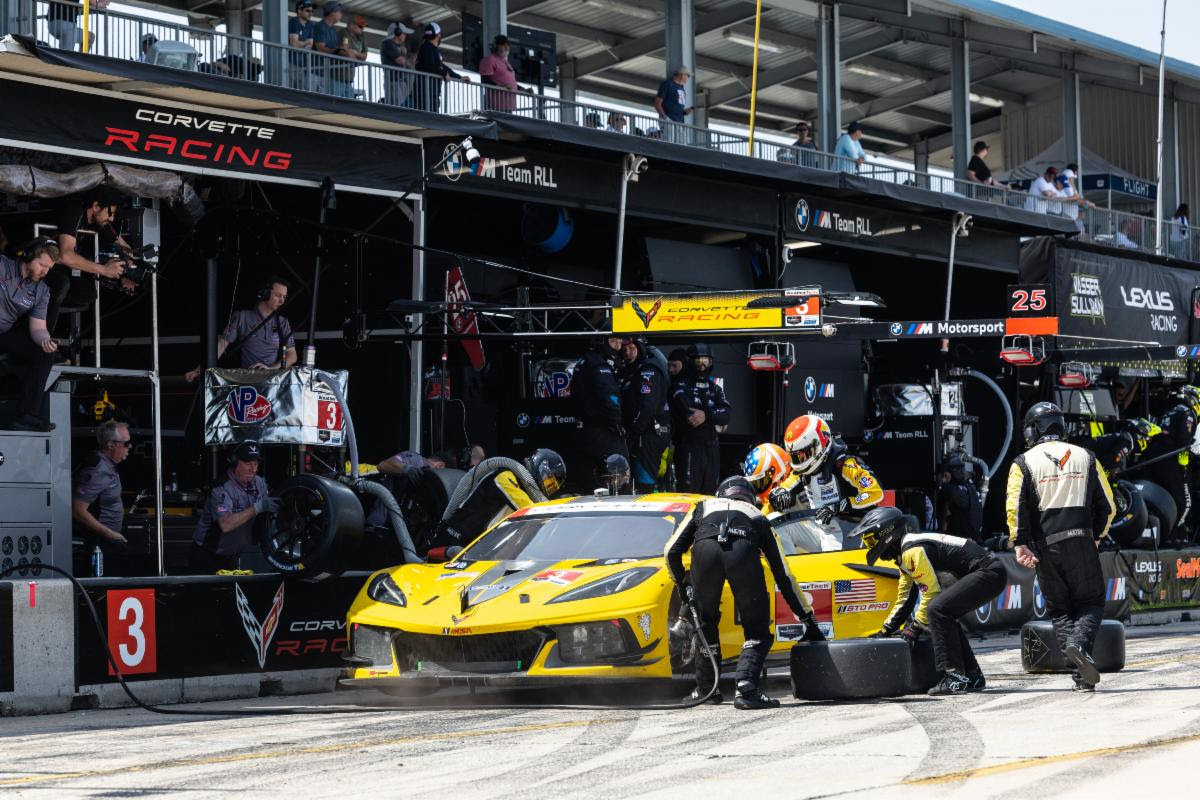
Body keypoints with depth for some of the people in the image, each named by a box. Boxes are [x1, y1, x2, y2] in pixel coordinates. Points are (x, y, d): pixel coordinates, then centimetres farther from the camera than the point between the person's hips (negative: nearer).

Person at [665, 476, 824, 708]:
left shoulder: (704, 507, 41)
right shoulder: (758, 517, 39)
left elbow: (672, 552, 31)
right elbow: (784, 577, 36)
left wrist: (682, 587, 49)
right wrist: (809, 622, 39)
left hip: (705, 550, 1)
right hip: (743, 551, -1)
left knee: (706, 622, 26)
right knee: (757, 632, 11)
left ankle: (706, 689, 32)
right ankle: (746, 688, -9)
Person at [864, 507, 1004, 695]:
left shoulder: (912, 551, -14)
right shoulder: (905, 554, 19)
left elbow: (931, 594, -13)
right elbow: (904, 600, 27)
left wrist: (915, 627, -2)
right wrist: (884, 632, 26)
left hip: (990, 573, -11)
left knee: (937, 609, -20)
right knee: (944, 615, 17)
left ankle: (954, 677, -20)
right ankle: (973, 677, 20)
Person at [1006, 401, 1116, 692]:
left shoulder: (1024, 462, 4)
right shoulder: (1085, 457, 10)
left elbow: (1015, 507, -10)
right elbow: (1107, 506, 9)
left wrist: (1020, 545, -10)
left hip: (1046, 548, 0)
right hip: (1081, 543, 0)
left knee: (1059, 610, 10)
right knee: (1091, 603, 10)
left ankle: (1082, 674, -5)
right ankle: (1079, 643, -21)